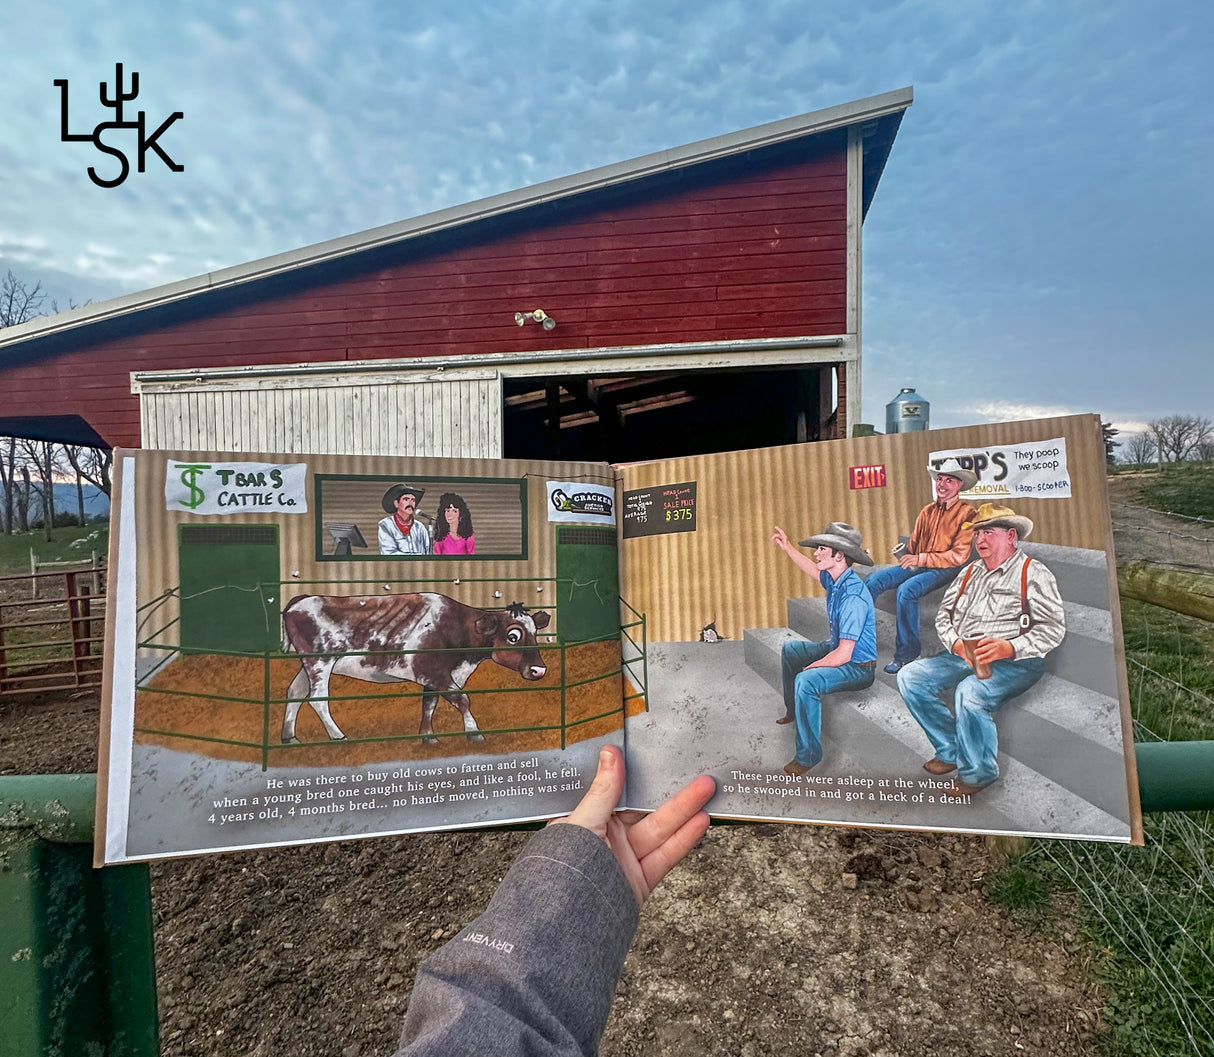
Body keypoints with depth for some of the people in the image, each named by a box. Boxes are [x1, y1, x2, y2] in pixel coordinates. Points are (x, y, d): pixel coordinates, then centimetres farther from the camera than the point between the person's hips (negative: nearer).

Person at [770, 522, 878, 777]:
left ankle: (808, 756, -17)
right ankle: (793, 710, 40)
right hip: (838, 649, 10)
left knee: (806, 681, -33)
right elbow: (812, 569, 24)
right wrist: (787, 547, 21)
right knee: (790, 649, 23)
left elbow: (843, 655, -31)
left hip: (858, 667, -10)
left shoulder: (853, 596, -31)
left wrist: (808, 668, -19)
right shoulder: (834, 579, -3)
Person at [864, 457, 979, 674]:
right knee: (873, 579, -17)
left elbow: (959, 556, -11)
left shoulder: (967, 513, -3)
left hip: (945, 569, -6)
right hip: (917, 565, 6)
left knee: (906, 589, -33)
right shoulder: (928, 511, 16)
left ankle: (905, 654, -19)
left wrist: (921, 559, -17)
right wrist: (906, 556, -3)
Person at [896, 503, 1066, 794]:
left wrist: (1009, 647, -26)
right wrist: (956, 643, -6)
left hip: (1014, 661, -7)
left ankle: (977, 773, -10)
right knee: (910, 677, -11)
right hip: (962, 656, 7)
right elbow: (944, 613, 15)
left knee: (969, 691, -35)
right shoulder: (970, 572, 19)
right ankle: (951, 751, 4)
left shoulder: (1033, 573, -1)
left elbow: (1053, 627, -10)